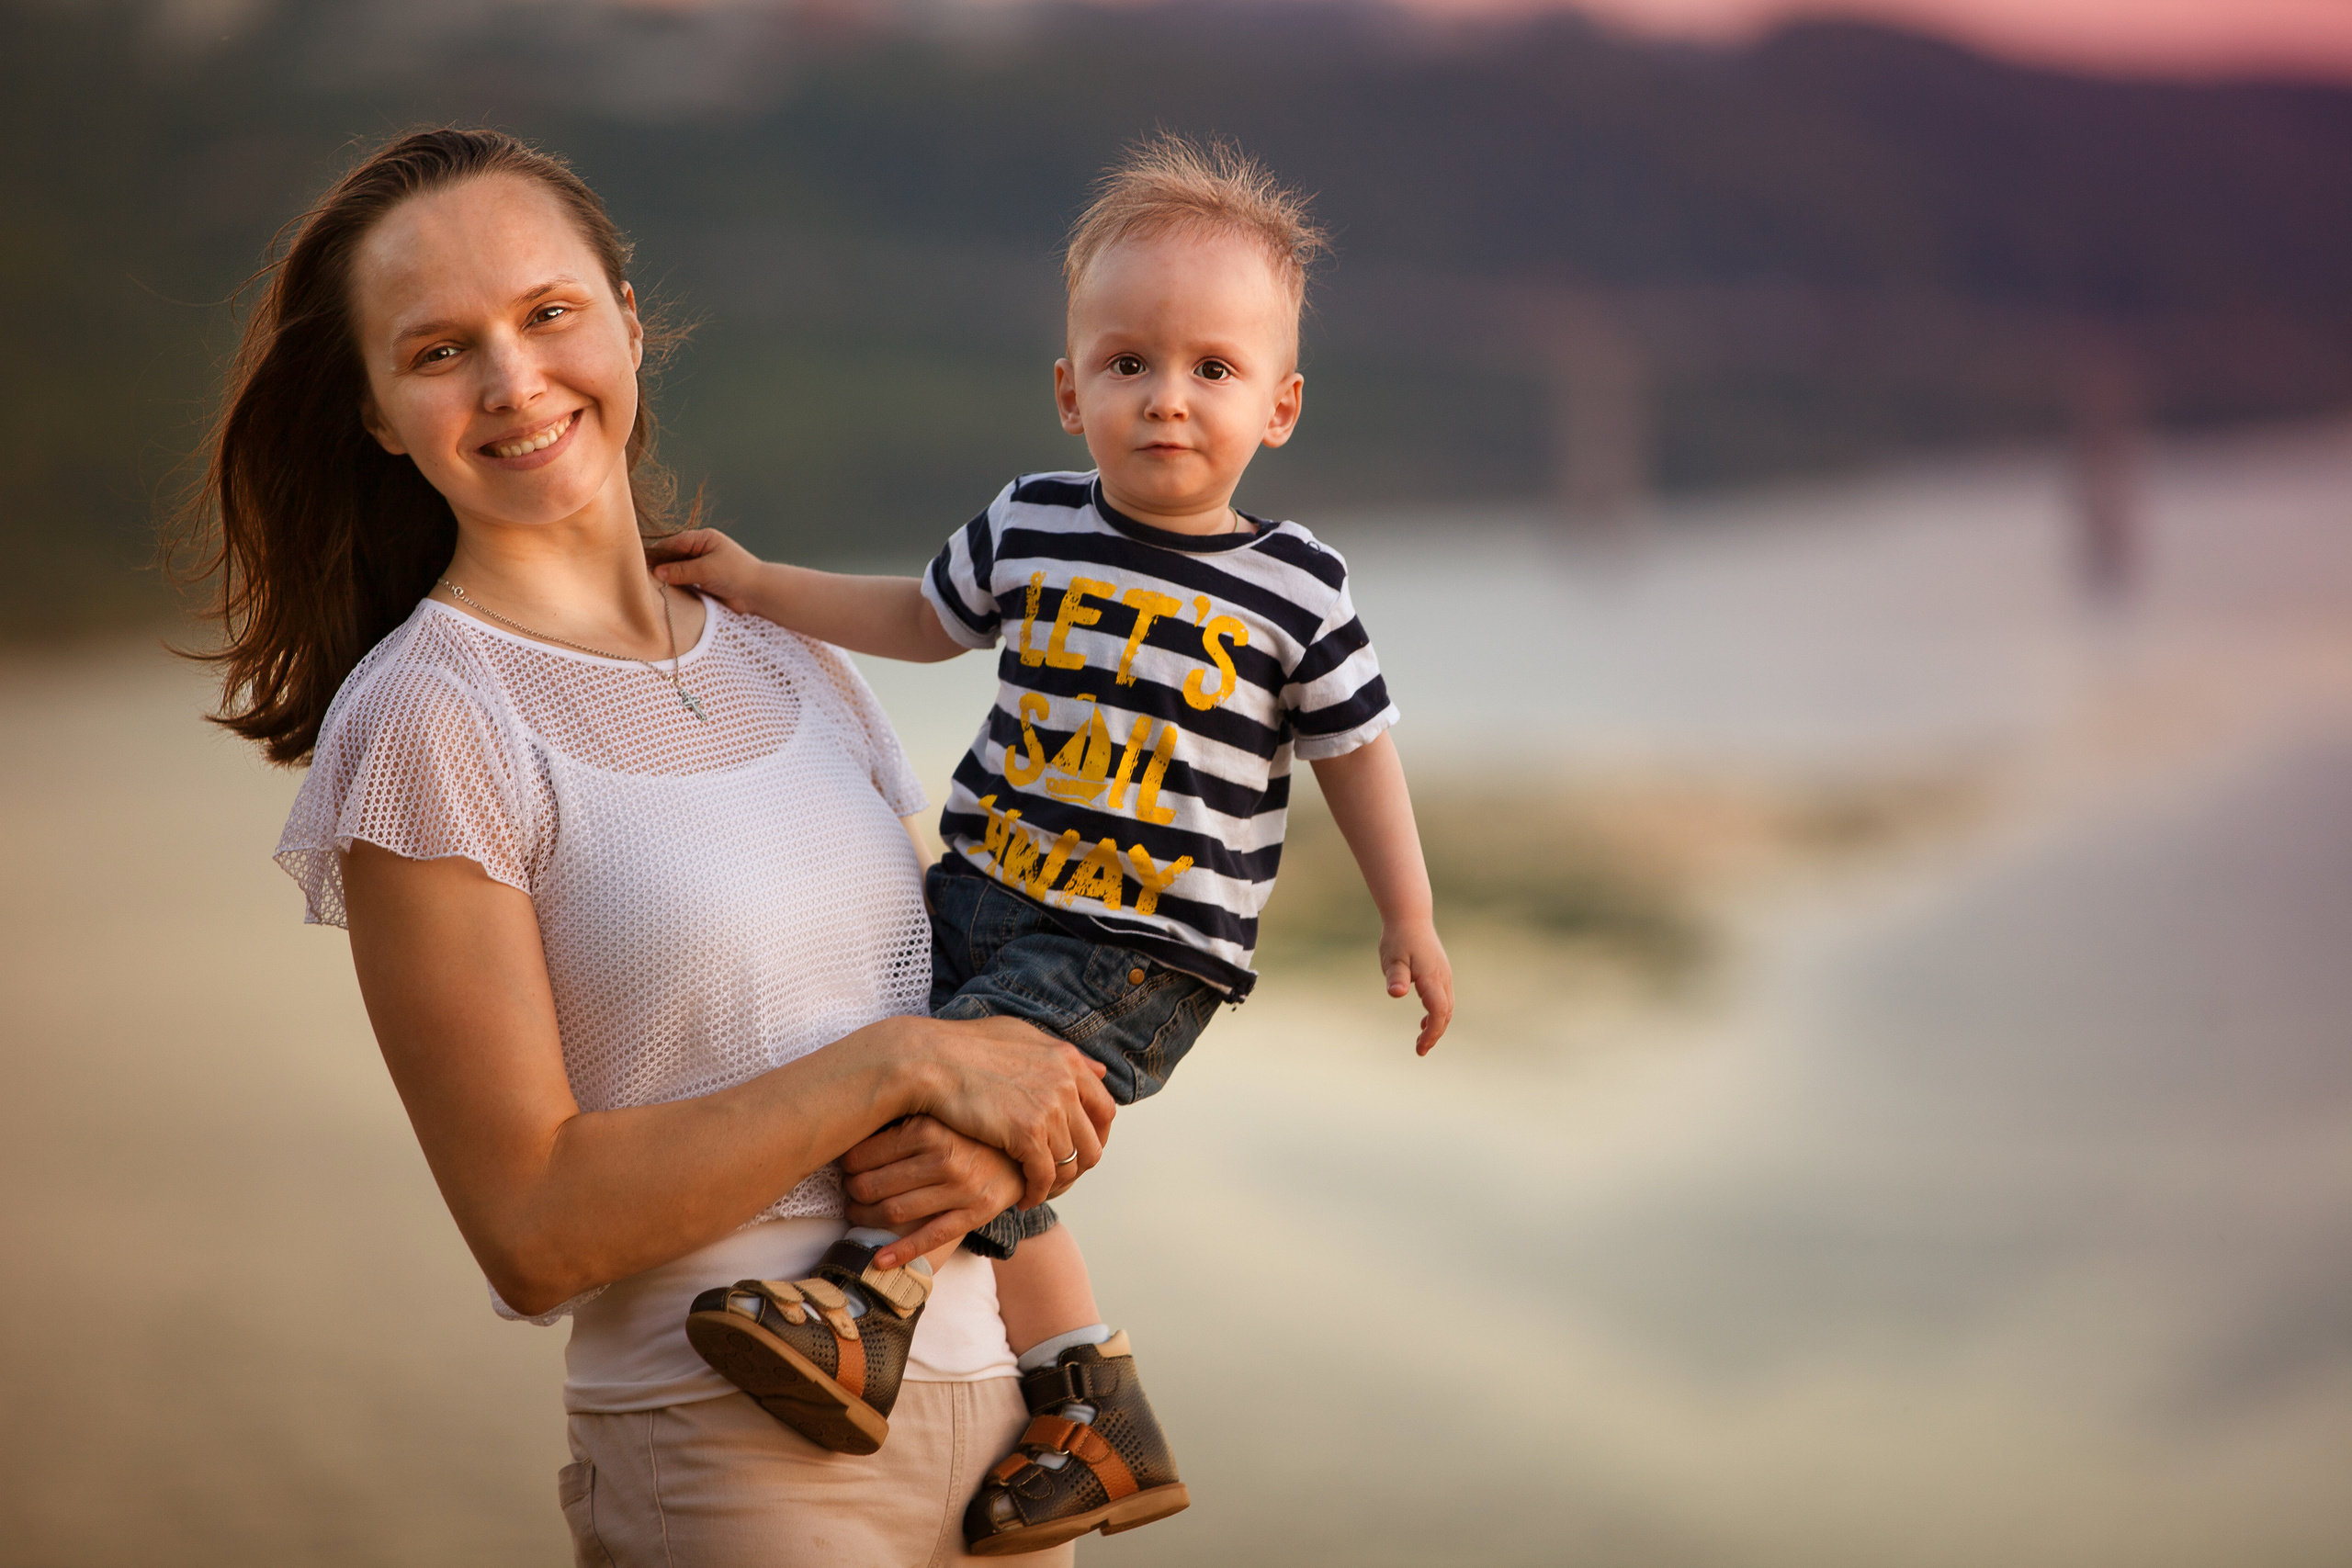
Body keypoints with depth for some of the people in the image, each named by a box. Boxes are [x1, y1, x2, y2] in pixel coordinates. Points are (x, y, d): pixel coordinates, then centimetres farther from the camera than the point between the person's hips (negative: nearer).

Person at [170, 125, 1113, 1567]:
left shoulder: (789, 660, 9)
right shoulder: (423, 720, -11)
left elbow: (974, 1001, 13)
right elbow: (535, 1230, -15)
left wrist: (995, 1151, -9)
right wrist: (906, 1063, -17)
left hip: (984, 1389, 6)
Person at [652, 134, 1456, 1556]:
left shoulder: (1298, 587, -5)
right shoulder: (1029, 529, 3)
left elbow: (1354, 745, 7)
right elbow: (923, 618, 22)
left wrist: (1411, 918, 10)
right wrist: (761, 585, 15)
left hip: (1141, 955, -5)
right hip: (979, 897, 5)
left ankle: (872, 1303, -14)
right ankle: (1092, 1416, 17)